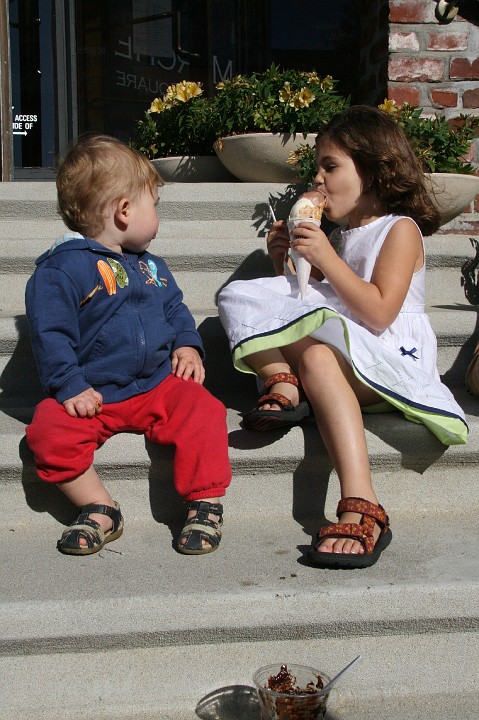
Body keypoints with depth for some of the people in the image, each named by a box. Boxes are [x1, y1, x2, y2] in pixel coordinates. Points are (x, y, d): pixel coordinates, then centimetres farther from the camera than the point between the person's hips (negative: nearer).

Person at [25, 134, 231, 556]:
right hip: (92, 397, -3)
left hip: (160, 384, 4)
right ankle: (101, 511, -9)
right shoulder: (62, 267, -8)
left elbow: (175, 308, 25)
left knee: (204, 412, -22)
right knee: (48, 432, -27)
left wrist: (188, 345, 6)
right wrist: (70, 387, -19)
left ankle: (206, 506, -9)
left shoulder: (150, 265, 17)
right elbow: (50, 333, -12)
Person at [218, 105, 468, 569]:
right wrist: (287, 262, 9)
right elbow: (311, 299, 22)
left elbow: (378, 313, -17)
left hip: (389, 359, -8)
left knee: (317, 354, -42)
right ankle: (281, 383, -24)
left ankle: (361, 509, -48)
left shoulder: (400, 230, -2)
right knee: (241, 297, 2)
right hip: (341, 350, 8)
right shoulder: (341, 233, 21)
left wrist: (325, 259, -16)